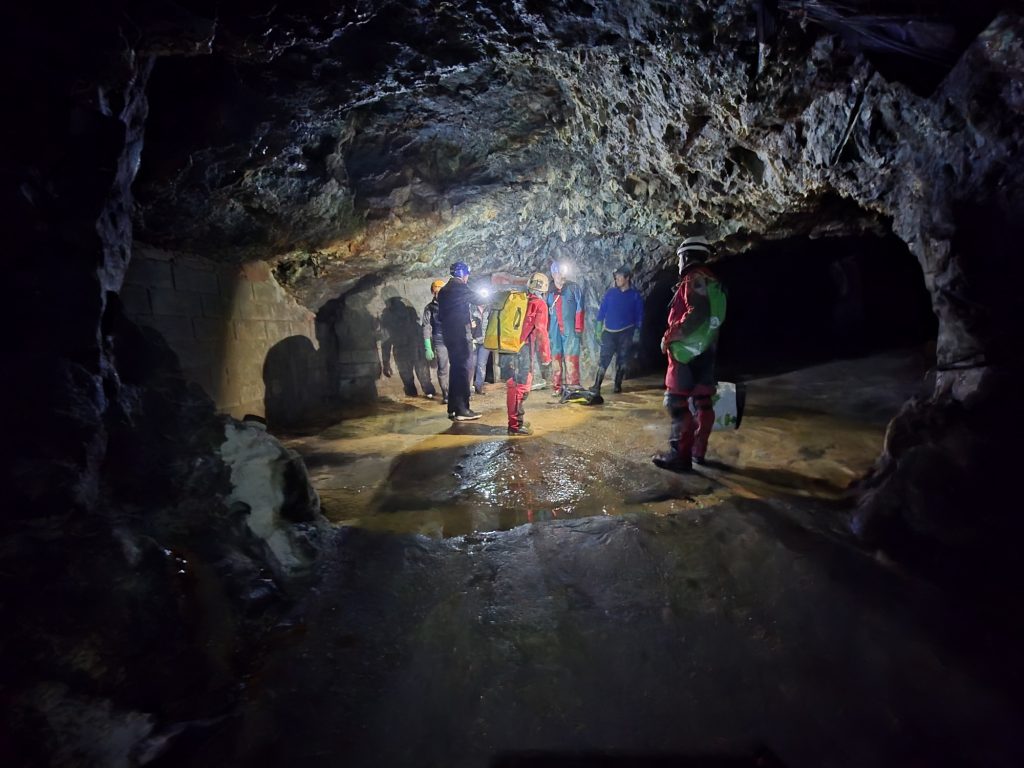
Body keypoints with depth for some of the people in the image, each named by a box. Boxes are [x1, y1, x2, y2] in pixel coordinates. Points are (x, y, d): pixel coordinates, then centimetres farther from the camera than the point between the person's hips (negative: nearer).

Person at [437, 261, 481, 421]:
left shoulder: (443, 290, 15)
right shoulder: (461, 288, -10)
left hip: (448, 334, 8)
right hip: (461, 334, -8)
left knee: (456, 369, 14)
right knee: (464, 369, -6)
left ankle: (453, 408, 17)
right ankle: (462, 410, -7)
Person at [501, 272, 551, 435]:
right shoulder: (539, 304, -5)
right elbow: (540, 331, -11)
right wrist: (545, 355, -6)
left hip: (507, 348, 6)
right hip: (523, 350, -6)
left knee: (513, 385, 14)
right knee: (521, 387, -1)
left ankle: (516, 420, 25)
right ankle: (515, 425, 1)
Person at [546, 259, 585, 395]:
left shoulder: (573, 288, 4)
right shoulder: (550, 291, 11)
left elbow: (579, 308, 1)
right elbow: (546, 311, 14)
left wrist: (578, 328, -5)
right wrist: (546, 329, 8)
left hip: (570, 329, -2)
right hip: (555, 329, 3)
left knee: (571, 357, -5)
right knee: (556, 357, 3)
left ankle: (572, 386, -2)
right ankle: (556, 387, 9)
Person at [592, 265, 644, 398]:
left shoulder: (635, 295, 2)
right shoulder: (610, 292, 4)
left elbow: (639, 315, 4)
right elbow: (602, 309, 6)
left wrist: (637, 332, -1)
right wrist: (599, 328, 1)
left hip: (626, 333, 0)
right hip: (609, 332, 0)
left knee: (622, 360, 6)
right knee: (603, 359, -6)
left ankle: (618, 385, 18)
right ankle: (596, 386, -8)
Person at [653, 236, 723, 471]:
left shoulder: (694, 278, -11)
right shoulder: (712, 281, 17)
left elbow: (697, 313, -24)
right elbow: (709, 316, 17)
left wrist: (669, 336, -18)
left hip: (687, 350, -9)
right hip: (705, 350, 10)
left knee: (676, 401, -7)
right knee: (702, 401, 11)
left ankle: (680, 455, -7)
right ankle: (698, 451, 19)